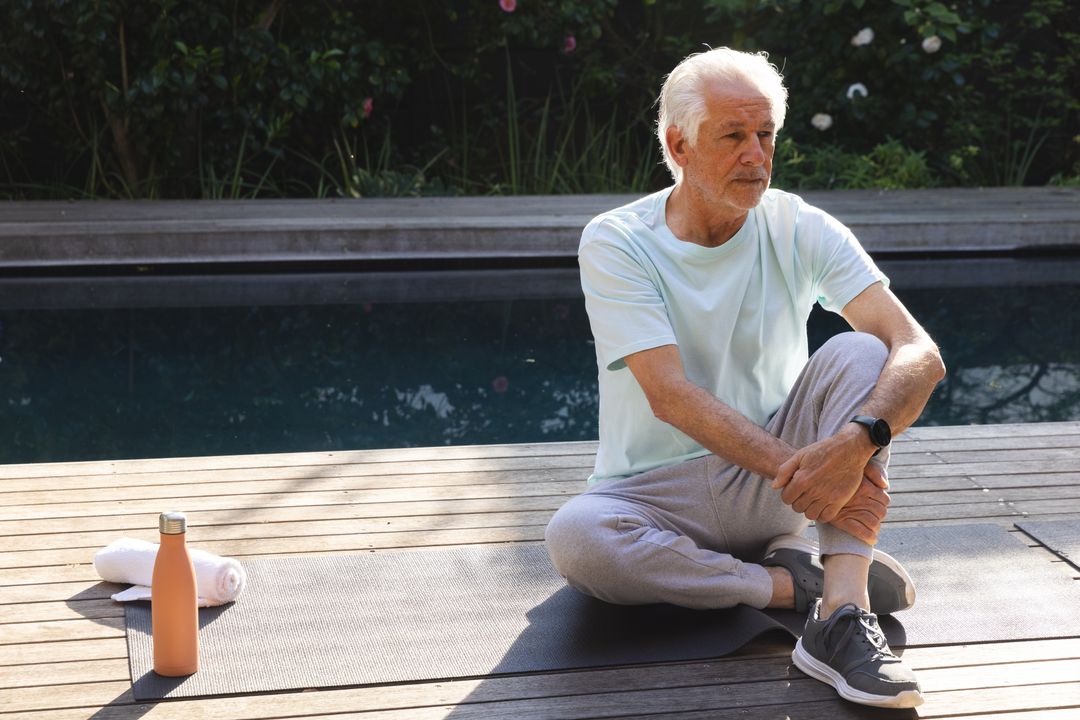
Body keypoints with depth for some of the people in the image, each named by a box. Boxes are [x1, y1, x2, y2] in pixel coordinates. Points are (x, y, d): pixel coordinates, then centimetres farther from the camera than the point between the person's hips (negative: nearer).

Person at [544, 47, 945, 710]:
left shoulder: (800, 230, -5)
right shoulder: (616, 244, -11)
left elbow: (921, 355, -17)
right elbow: (671, 396, -21)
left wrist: (858, 443, -38)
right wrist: (798, 470, -33)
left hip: (768, 482, 2)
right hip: (656, 492, -2)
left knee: (858, 354, -22)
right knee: (574, 538, -34)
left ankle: (840, 616, -32)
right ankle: (800, 580, -17)